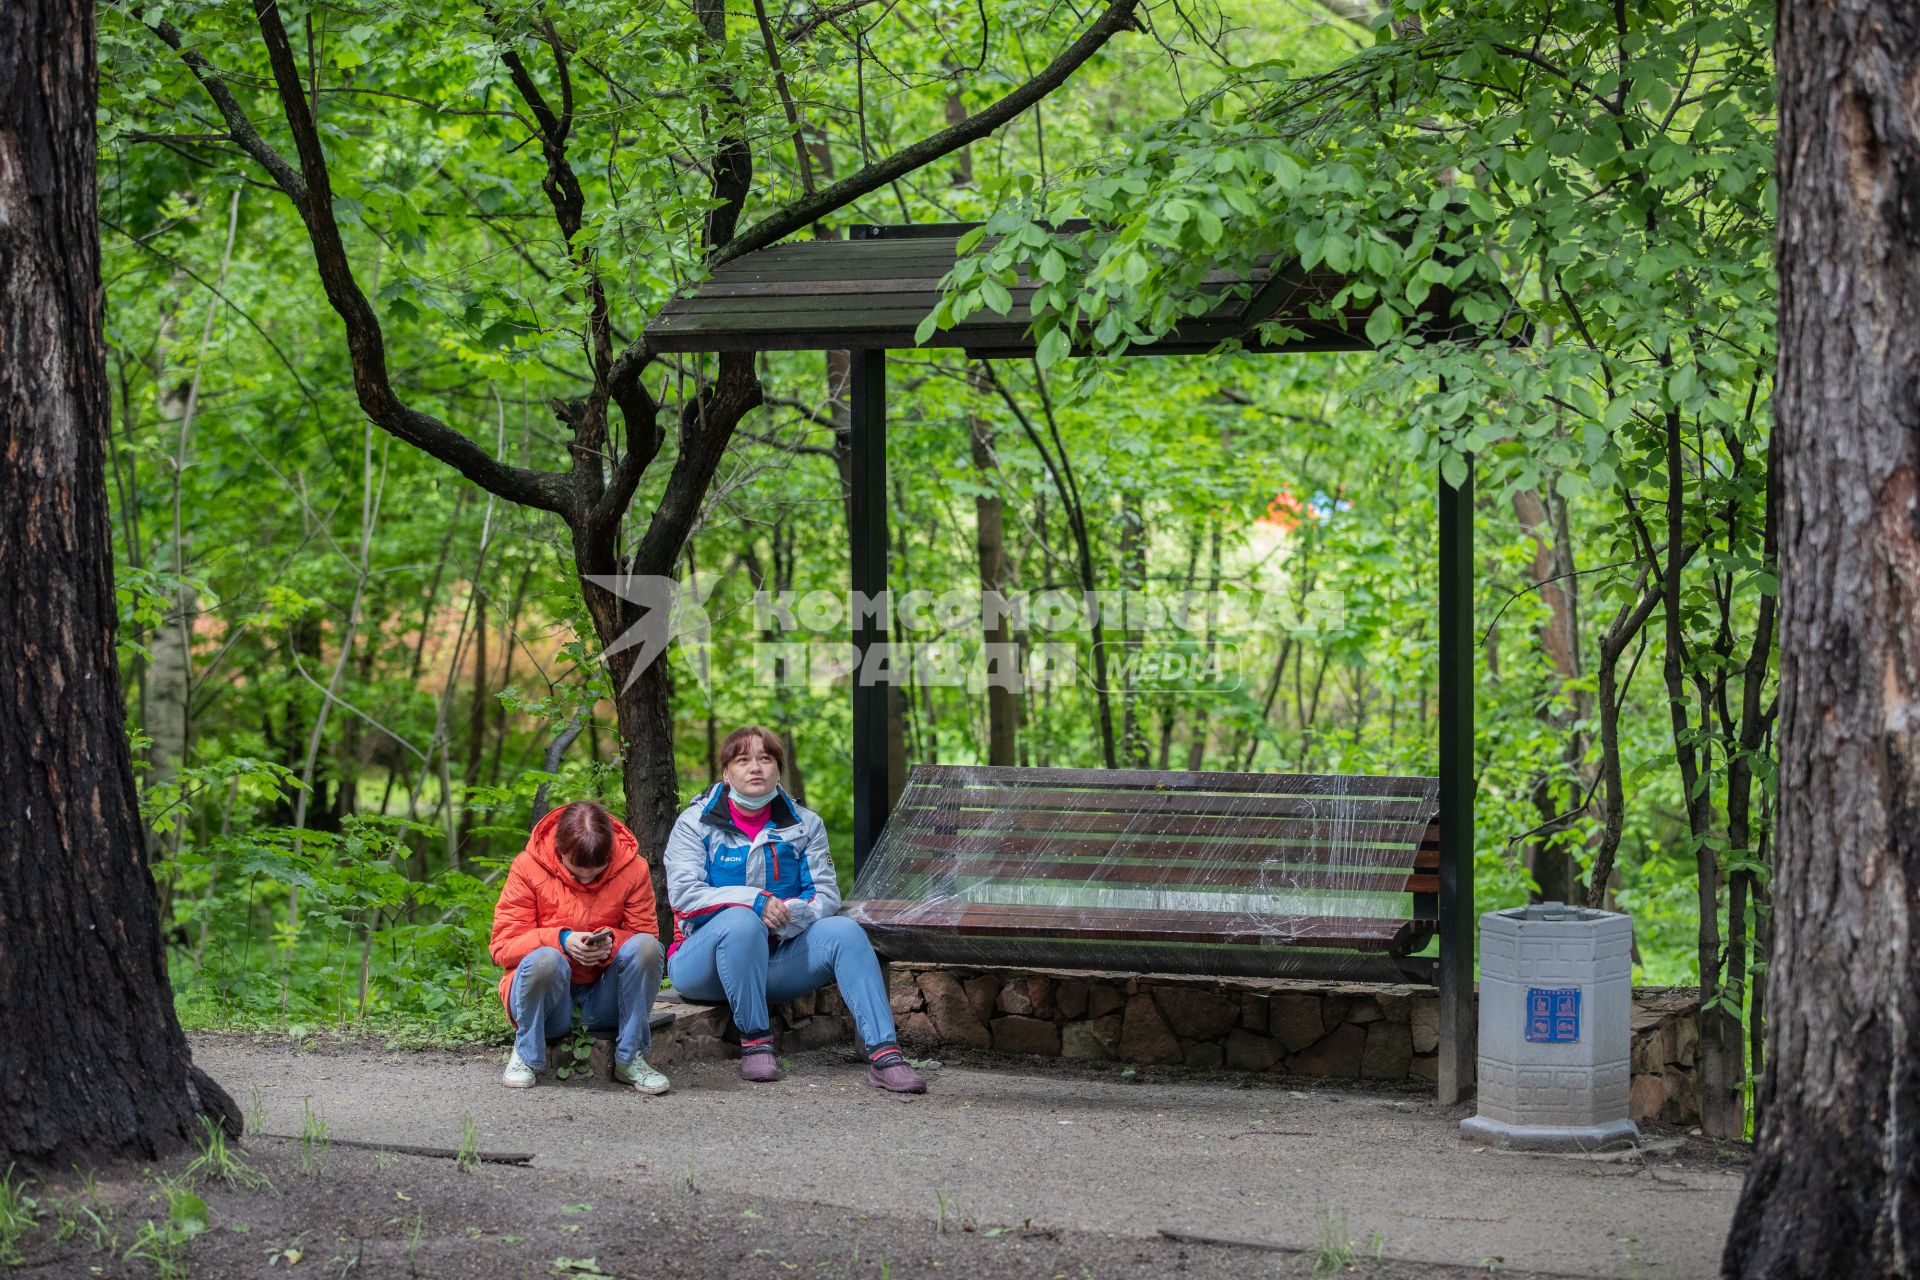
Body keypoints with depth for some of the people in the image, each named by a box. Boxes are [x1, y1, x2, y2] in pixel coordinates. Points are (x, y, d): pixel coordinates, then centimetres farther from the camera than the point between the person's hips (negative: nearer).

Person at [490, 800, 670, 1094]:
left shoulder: (633, 868, -4)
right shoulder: (528, 866, -9)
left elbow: (644, 934, 0)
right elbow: (503, 945, -9)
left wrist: (611, 943, -23)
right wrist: (561, 940, -26)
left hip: (604, 999, 2)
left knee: (645, 946, -26)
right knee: (545, 960, -36)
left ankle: (630, 1058, -14)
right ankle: (524, 1055, -10)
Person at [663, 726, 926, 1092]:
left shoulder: (804, 824, 9)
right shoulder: (695, 823, 0)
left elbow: (826, 893, 1)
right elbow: (683, 893, -13)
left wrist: (789, 915, -21)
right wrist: (754, 901, -23)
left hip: (776, 959, 3)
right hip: (706, 958, -3)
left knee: (844, 931, -22)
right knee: (741, 921, -36)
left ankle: (884, 1054, -33)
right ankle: (755, 1043, -27)